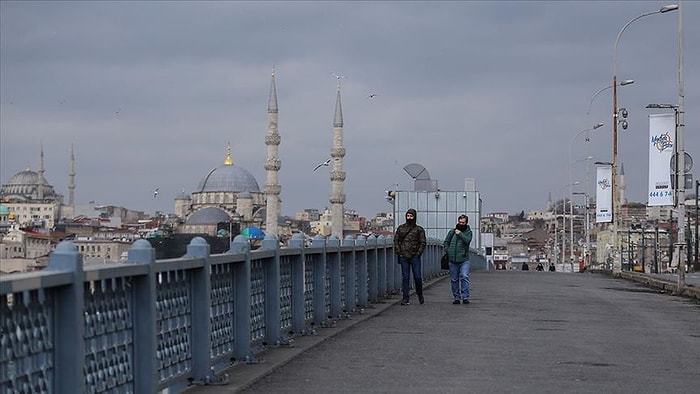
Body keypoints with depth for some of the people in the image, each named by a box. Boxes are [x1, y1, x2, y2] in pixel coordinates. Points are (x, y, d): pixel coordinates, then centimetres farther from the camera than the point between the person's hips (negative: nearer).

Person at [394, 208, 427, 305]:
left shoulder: (419, 229, 5)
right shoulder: (400, 228, 11)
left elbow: (422, 243, 4)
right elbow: (396, 241, 11)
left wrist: (418, 253, -7)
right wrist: (398, 252, 0)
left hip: (415, 256, -1)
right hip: (403, 256, 1)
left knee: (418, 276, -1)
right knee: (405, 277, 1)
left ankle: (420, 295, 21)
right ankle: (405, 298, 3)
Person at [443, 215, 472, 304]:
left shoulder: (468, 232, 6)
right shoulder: (452, 232, 13)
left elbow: (467, 240, -12)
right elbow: (445, 242, 16)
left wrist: (460, 234, -10)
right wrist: (448, 251, 3)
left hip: (464, 260, -3)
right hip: (452, 260, 3)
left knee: (464, 277, -15)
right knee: (454, 280, 5)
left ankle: (465, 297, -13)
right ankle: (456, 298, 13)